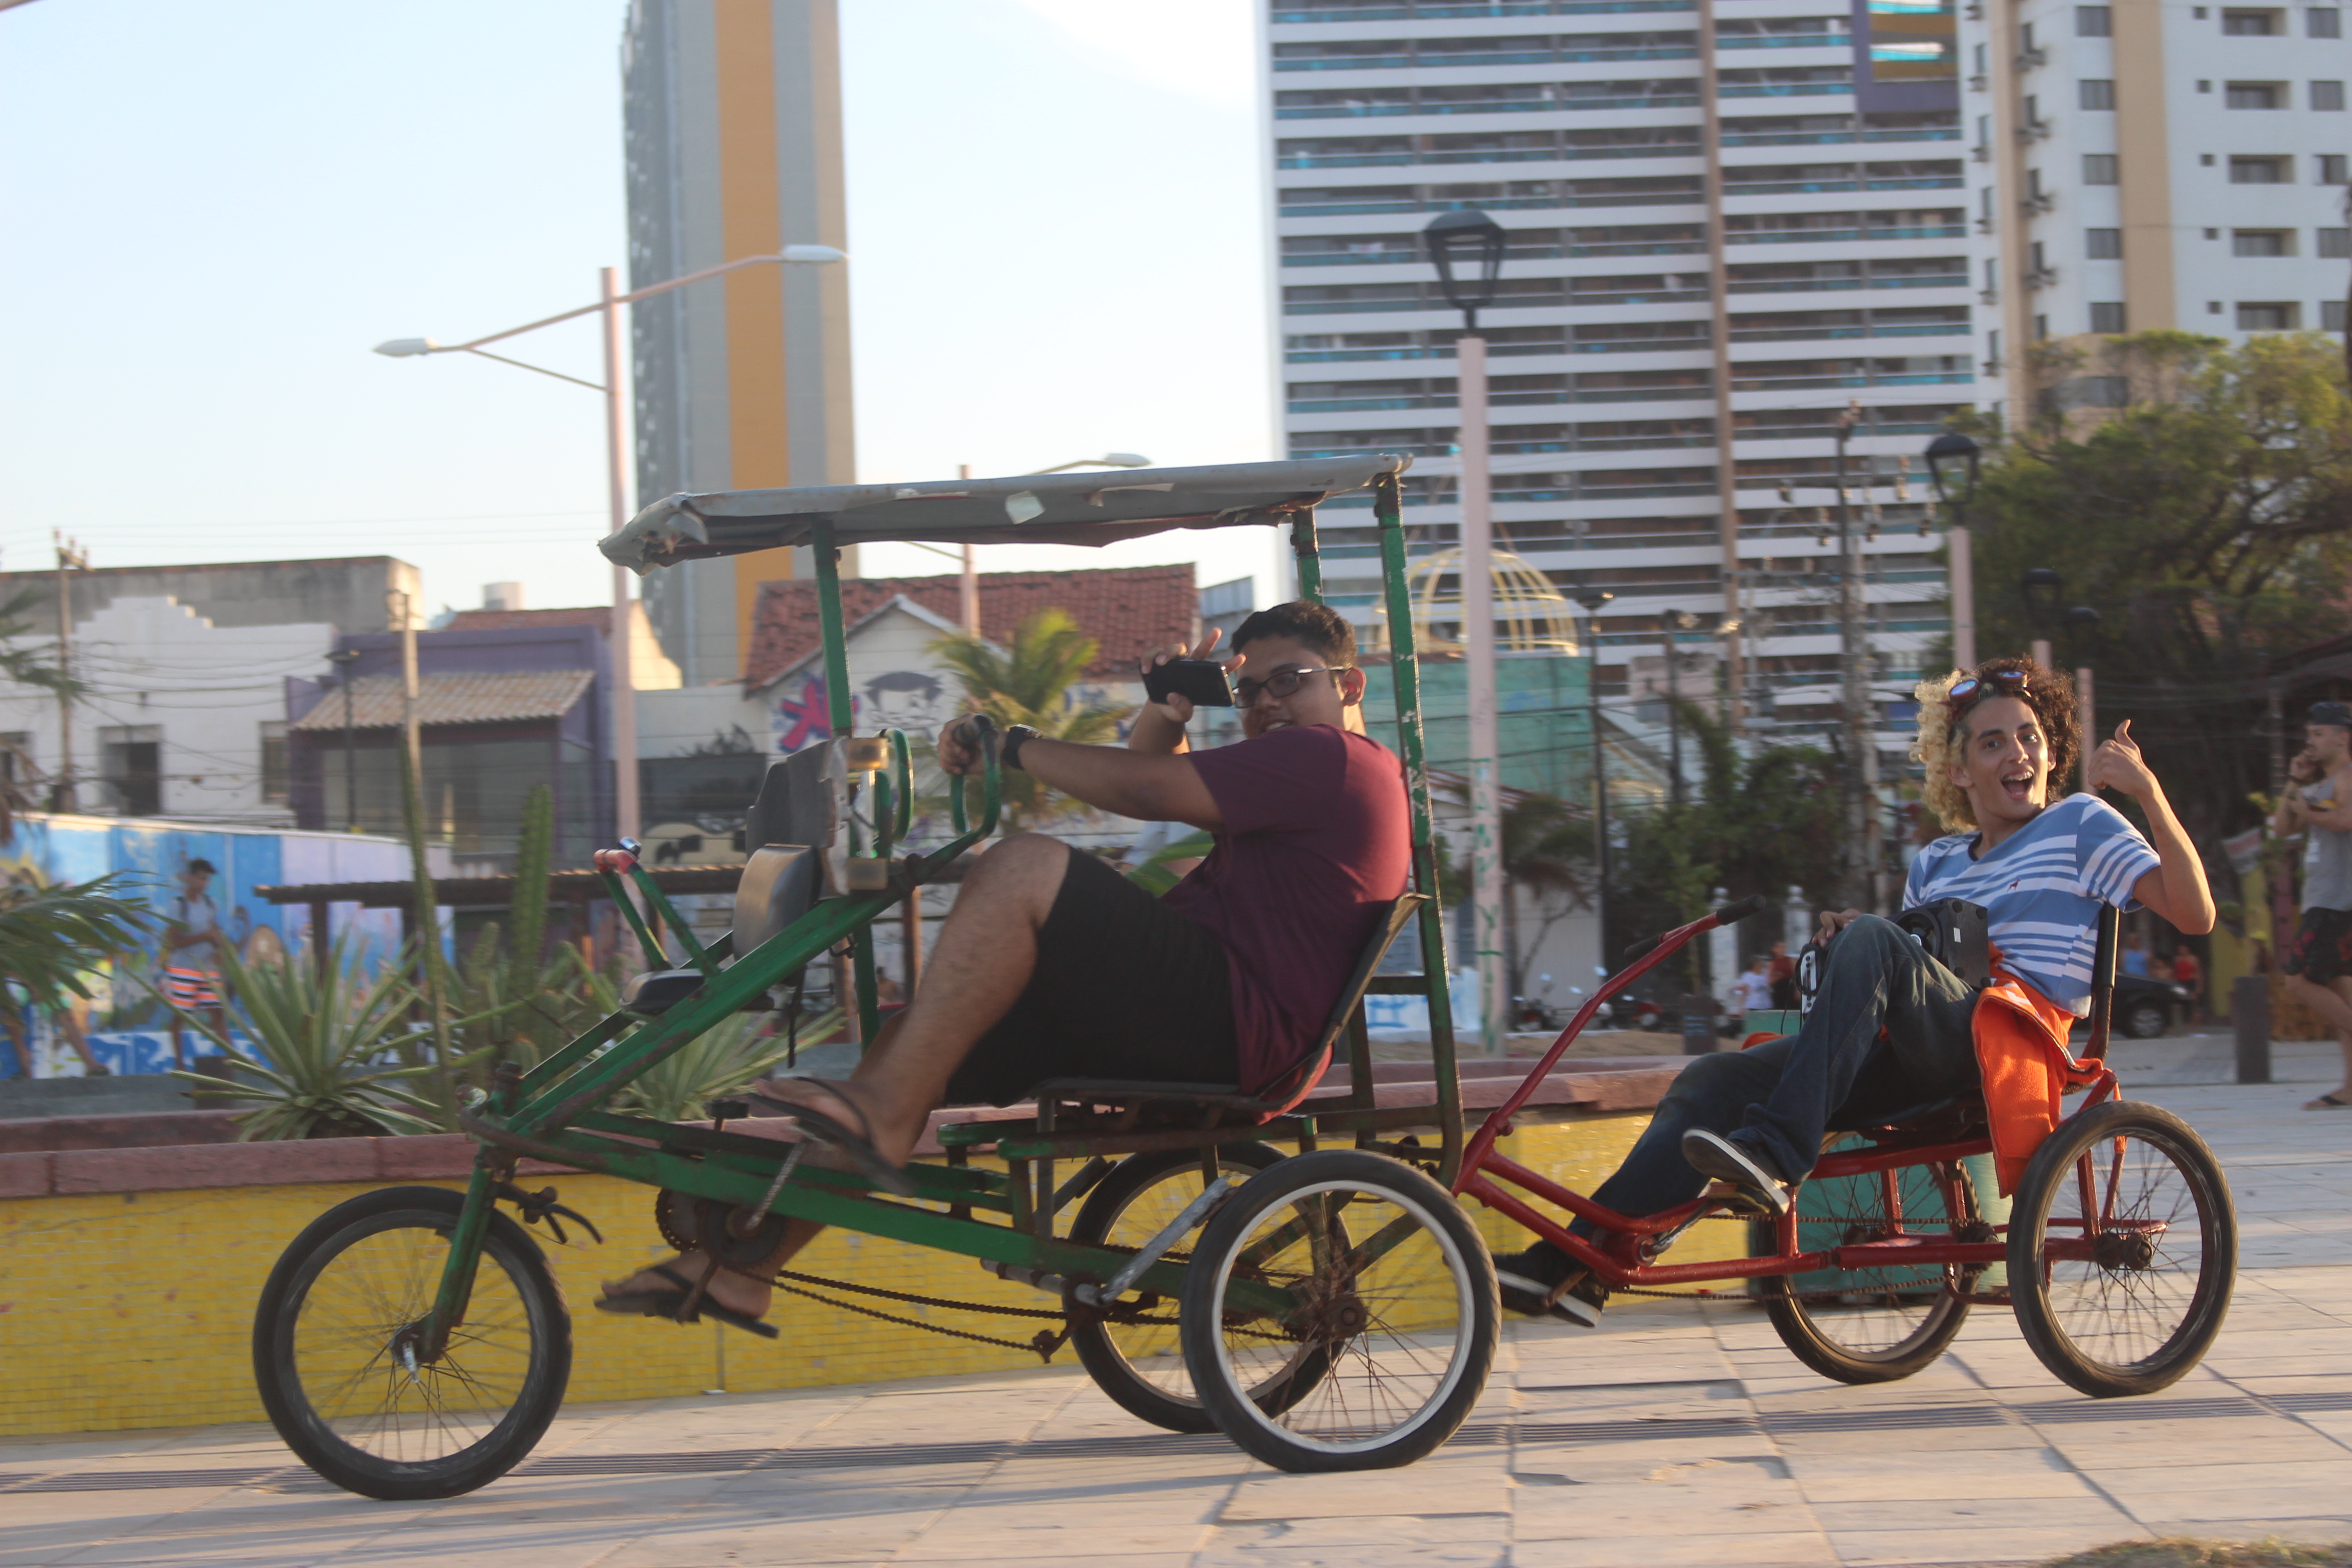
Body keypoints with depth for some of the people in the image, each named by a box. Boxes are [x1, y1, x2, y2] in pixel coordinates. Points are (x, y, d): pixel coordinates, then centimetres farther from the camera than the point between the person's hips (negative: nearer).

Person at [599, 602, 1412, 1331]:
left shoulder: (1331, 759, -4)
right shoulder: (1288, 774, 29)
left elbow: (1146, 790, -12)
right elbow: (1152, 780, 31)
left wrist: (1009, 745, -3)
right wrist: (1170, 708, 12)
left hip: (1225, 1018, -11)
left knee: (1024, 867, -26)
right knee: (918, 1034, 4)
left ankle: (883, 1116, -28)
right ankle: (737, 1267, 1)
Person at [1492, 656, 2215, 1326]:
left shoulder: (2082, 824, 12)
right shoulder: (1935, 864, 29)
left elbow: (2195, 914, -1)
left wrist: (2150, 794, -11)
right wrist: (1848, 938, 7)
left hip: (2012, 1041, -6)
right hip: (1918, 1061, 6)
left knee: (1871, 940, -32)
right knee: (1714, 1080, -10)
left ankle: (1776, 1152, -41)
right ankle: (1573, 1266, -19)